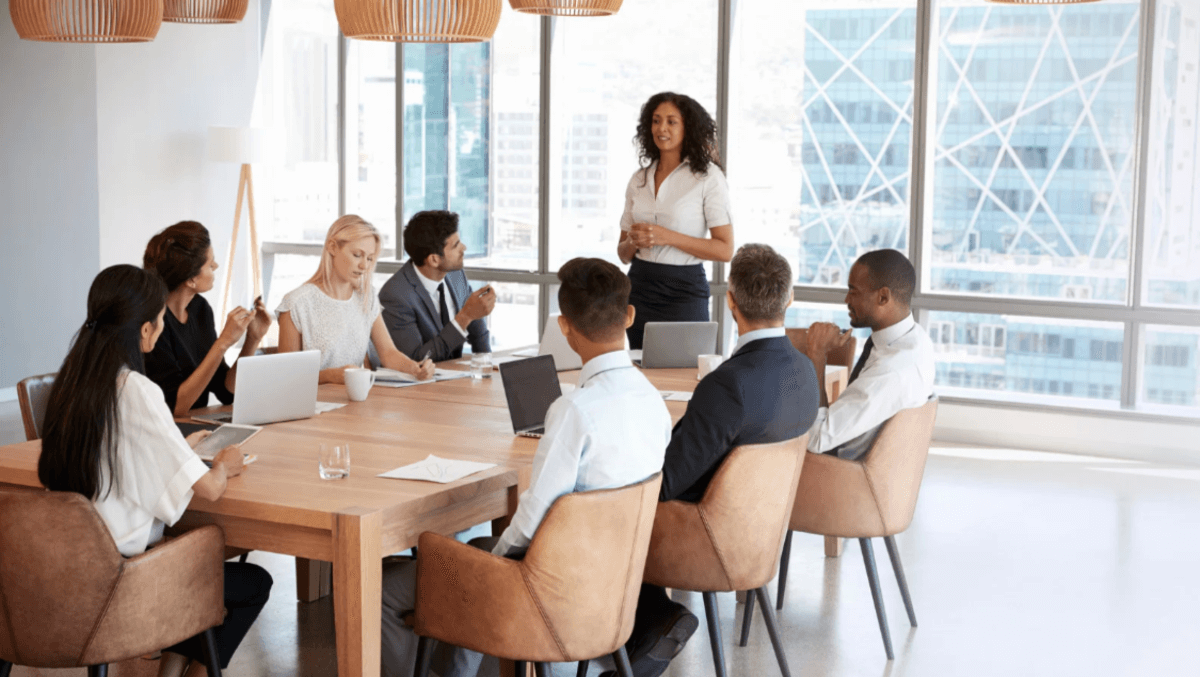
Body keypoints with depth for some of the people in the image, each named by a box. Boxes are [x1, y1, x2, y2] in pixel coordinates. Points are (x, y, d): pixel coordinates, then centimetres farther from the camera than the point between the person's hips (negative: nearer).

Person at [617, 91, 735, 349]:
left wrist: (667, 237, -17)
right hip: (639, 288, 4)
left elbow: (725, 250, -11)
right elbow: (623, 253, 15)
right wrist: (633, 241, -8)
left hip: (683, 291, -4)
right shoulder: (639, 179, 11)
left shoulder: (707, 176, -4)